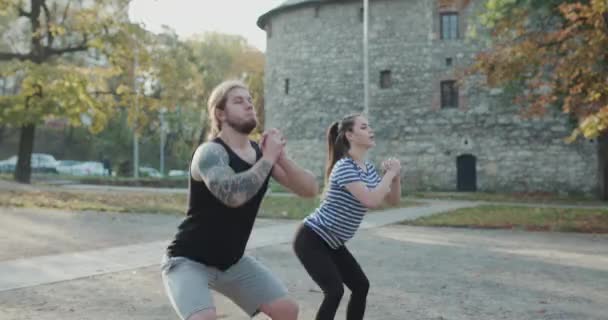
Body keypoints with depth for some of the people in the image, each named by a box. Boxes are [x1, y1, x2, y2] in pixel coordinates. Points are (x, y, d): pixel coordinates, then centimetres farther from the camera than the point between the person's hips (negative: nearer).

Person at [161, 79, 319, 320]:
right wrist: (269, 158, -29)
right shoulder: (210, 152, -22)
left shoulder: (261, 152, 0)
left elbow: (310, 189, -4)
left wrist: (280, 157, -19)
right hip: (188, 261, -7)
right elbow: (233, 195, -42)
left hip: (232, 261, 8)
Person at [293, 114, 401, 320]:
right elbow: (371, 201, -33)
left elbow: (393, 200, 10)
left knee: (361, 286, 8)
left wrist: (396, 175, -7)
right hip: (311, 240, -9)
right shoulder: (344, 167, -21)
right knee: (334, 291, -17)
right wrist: (391, 172, -21)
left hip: (332, 243, 9)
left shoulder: (369, 169, 7)